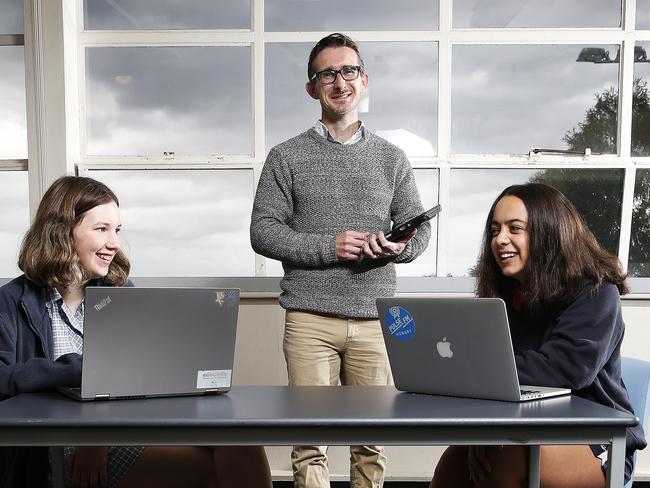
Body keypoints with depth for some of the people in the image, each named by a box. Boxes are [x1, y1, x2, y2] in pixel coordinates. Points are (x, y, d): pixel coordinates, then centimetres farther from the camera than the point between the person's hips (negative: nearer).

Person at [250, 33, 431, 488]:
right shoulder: (287, 157, 6)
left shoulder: (391, 158, 12)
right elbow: (263, 232, 0)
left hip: (375, 318, 2)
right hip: (309, 318, -2)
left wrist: (398, 247, -10)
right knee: (310, 437, 0)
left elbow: (419, 228, 13)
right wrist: (328, 247, -12)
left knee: (373, 439, 7)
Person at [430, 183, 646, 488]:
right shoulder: (502, 296, 10)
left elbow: (568, 368, -24)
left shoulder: (595, 292, -8)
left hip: (595, 443, -4)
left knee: (505, 460, -33)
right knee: (456, 462, -24)